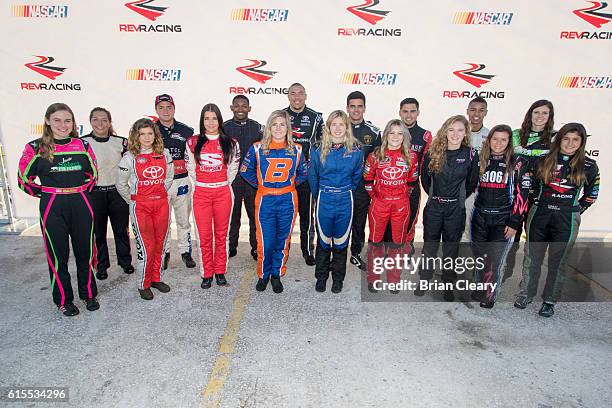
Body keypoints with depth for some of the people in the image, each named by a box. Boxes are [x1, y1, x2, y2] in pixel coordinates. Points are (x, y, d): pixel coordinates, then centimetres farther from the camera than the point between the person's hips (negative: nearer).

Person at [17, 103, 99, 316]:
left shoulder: (83, 145, 3)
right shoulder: (36, 147, -3)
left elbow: (93, 173, 16)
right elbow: (24, 180, 5)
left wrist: (81, 192, 7)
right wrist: (47, 193, 1)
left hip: (81, 204, 2)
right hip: (52, 208, -2)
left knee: (85, 251, 9)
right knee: (58, 255, 7)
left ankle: (89, 294, 26)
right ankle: (63, 300, 23)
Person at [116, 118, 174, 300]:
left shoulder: (164, 154, 4)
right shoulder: (130, 157, -5)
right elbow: (121, 184, 2)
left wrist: (160, 194, 12)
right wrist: (132, 200, 4)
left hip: (161, 203, 4)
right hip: (140, 206, -3)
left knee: (159, 243, 10)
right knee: (146, 246, -3)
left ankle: (156, 278, 26)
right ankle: (144, 284, 12)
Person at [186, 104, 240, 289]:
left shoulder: (230, 143, 2)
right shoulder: (193, 142, 3)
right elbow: (191, 168, 10)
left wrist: (222, 184, 10)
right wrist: (202, 184, 11)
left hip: (223, 193, 0)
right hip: (201, 194, 0)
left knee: (221, 235, 8)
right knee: (204, 236, 3)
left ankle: (220, 272, 22)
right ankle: (207, 274, 16)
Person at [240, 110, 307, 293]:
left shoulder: (296, 150, 4)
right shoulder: (257, 148, -1)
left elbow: (303, 173, 17)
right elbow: (245, 171, 9)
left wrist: (290, 184, 7)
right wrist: (259, 184, 5)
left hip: (287, 201, 1)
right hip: (265, 201, -1)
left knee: (283, 241, 8)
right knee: (265, 242, 0)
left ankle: (277, 275, 27)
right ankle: (263, 275, 23)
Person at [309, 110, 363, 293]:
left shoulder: (356, 150, -2)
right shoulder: (318, 149, -2)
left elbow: (356, 177, 10)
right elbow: (313, 177, 7)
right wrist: (319, 197, 11)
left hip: (345, 201, 0)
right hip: (324, 201, 0)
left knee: (341, 242, 9)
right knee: (323, 241, 9)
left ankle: (338, 278, 26)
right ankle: (321, 277, 26)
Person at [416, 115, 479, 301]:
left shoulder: (470, 155, -5)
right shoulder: (433, 152, -4)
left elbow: (472, 183, 6)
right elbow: (424, 177, 9)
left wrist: (458, 197, 9)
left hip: (456, 209, 0)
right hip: (433, 206, 1)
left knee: (451, 248, 10)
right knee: (429, 245, 11)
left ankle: (448, 286, 26)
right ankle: (424, 280, 27)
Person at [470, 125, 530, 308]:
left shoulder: (517, 164, -1)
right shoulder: (480, 160, 8)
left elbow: (522, 195, -3)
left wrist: (514, 222, -8)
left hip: (503, 220, -3)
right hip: (480, 217, 3)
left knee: (495, 259, -4)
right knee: (479, 257, 9)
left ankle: (489, 296, 12)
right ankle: (479, 289, 25)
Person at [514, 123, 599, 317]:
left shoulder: (588, 166, 0)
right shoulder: (543, 161, 1)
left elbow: (591, 194, 11)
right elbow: (531, 185, 12)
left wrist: (575, 210, 7)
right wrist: (540, 205, 9)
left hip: (567, 220, -1)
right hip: (539, 215, 1)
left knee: (558, 261, 7)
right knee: (532, 257, 8)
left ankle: (549, 300, 21)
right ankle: (526, 294, 23)